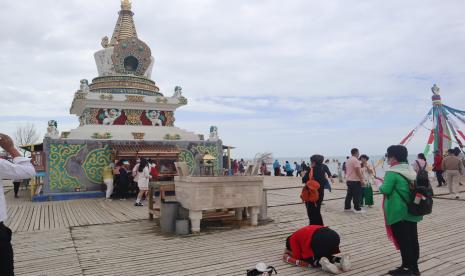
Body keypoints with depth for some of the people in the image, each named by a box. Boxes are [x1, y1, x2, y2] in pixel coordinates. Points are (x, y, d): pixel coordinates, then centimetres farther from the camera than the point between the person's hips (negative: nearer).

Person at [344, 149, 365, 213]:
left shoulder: (348, 160, 15)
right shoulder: (355, 160, -15)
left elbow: (346, 170, 20)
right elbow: (358, 171, -21)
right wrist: (362, 180, -18)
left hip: (348, 180, 9)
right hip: (355, 181, -9)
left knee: (349, 194, 13)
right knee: (357, 195, -5)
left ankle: (347, 207, 16)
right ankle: (357, 209, -2)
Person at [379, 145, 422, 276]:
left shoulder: (392, 172, -18)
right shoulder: (410, 170, 8)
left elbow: (385, 190, -23)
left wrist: (381, 186, -1)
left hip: (398, 212, -8)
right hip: (411, 210, 8)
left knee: (402, 241, 1)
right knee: (412, 239, 14)